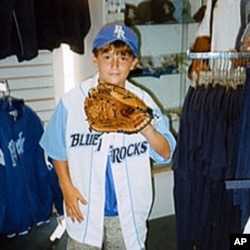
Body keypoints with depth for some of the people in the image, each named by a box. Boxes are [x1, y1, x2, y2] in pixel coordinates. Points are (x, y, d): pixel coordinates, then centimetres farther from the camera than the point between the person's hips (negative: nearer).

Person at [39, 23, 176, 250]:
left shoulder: (143, 102, -9)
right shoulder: (72, 101, -10)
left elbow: (166, 154, -8)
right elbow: (58, 150, 2)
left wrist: (147, 130, -25)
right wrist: (67, 188, -4)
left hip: (129, 212, 1)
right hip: (84, 209, 0)